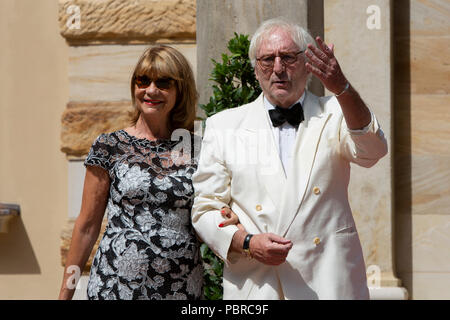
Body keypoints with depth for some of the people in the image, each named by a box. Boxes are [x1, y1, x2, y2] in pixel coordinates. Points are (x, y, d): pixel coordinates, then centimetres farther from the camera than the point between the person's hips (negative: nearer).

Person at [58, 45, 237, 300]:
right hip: (115, 286, -1)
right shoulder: (109, 147, 1)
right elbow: (87, 226, 4)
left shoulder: (198, 150, 5)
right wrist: (66, 292, 2)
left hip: (182, 288, 2)